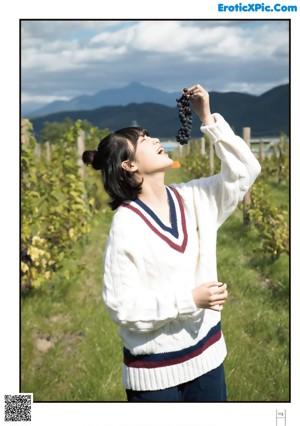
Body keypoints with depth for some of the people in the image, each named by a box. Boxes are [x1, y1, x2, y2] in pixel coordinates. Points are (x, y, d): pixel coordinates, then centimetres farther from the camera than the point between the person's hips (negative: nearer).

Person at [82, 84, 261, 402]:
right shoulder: (127, 223, -18)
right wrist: (190, 299, -23)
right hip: (154, 369, -5)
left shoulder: (191, 199, 0)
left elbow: (245, 171, 1)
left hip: (206, 353, 6)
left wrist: (207, 119, -6)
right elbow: (121, 305, -19)